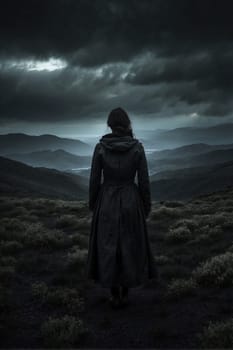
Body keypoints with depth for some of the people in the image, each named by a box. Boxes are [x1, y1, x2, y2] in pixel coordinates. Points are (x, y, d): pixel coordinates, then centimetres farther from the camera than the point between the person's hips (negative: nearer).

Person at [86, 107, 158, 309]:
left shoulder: (100, 147, -8)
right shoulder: (138, 147, -7)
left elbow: (94, 180, -5)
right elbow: (144, 181, -6)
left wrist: (92, 205, 8)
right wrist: (147, 207, 7)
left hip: (107, 203, 0)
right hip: (130, 203, 0)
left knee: (108, 247, 11)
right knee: (130, 246, 13)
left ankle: (115, 296, 17)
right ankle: (125, 294, 19)